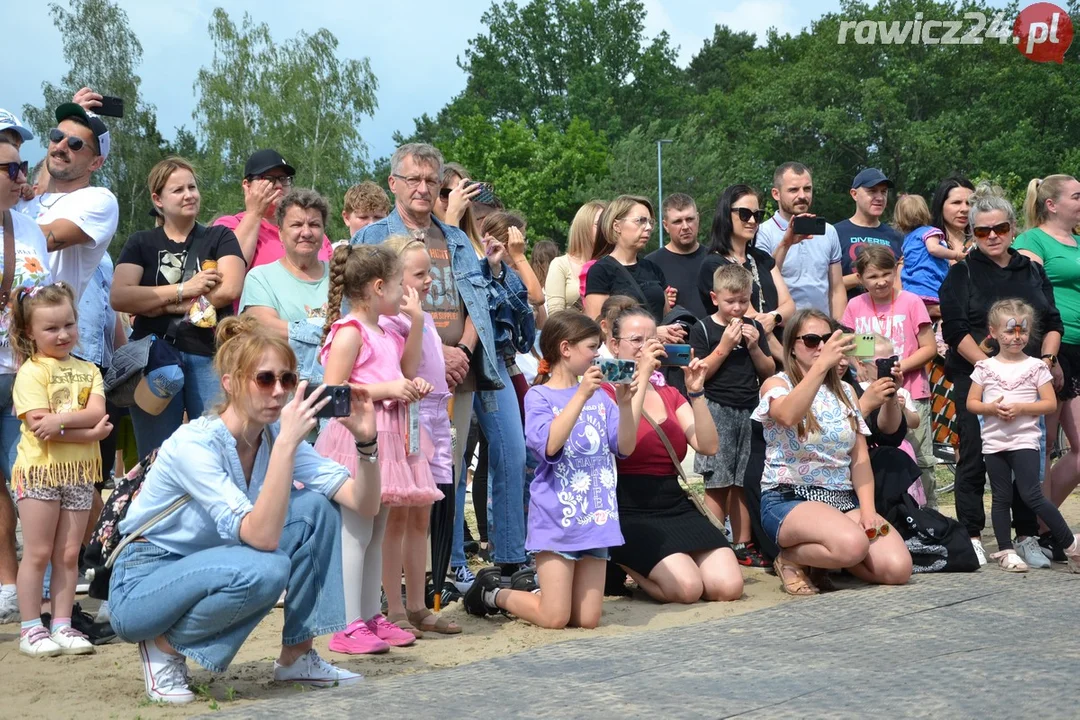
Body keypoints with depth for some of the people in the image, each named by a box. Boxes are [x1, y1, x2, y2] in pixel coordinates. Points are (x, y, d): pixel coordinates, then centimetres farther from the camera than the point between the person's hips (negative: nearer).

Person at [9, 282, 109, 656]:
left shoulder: (87, 370, 9)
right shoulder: (31, 372, -6)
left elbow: (97, 412, -7)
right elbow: (40, 426, -17)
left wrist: (61, 419, -23)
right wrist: (90, 432, -17)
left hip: (78, 472, 5)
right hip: (39, 471, -4)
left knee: (68, 555, 8)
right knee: (37, 553, 1)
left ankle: (62, 625, 15)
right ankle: (31, 629, 8)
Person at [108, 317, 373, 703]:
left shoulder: (276, 437, -6)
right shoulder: (194, 443, -26)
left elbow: (363, 503, -12)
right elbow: (262, 536, -36)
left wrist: (365, 440, -28)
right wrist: (287, 444, -40)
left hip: (209, 574, 7)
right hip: (141, 588, -7)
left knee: (315, 508, -12)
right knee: (265, 569, -34)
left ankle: (297, 656, -2)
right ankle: (164, 647, -8)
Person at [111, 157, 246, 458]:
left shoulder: (220, 238, 11)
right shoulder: (141, 243, 13)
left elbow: (230, 289, -6)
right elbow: (119, 297, -2)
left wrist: (160, 304, -6)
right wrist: (183, 289, -9)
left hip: (210, 357, -1)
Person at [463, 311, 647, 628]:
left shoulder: (599, 396, 11)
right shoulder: (539, 396, -4)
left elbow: (625, 447, 1)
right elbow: (550, 444, -21)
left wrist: (625, 403, -12)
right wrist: (581, 395, -23)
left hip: (596, 516, 5)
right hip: (557, 518, -5)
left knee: (587, 620, 3)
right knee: (555, 619, -7)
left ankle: (529, 586, 29)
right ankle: (493, 592, 19)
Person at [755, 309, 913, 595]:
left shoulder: (845, 391, 16)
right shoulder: (776, 385, 0)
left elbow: (861, 458, 10)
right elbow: (788, 416, -26)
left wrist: (868, 509, -6)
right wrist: (821, 365, -36)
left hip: (843, 498, 6)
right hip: (788, 499, -6)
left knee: (897, 568, -19)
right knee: (853, 544, -36)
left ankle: (827, 558, 8)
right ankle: (791, 558, -5)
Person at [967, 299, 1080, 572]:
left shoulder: (1036, 367, 1)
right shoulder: (985, 367, 5)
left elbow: (1050, 403, -2)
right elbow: (971, 403, 5)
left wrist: (1021, 408, -16)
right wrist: (992, 408, -14)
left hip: (1025, 440, -3)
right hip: (994, 443, 3)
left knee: (1032, 495, -11)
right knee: (1001, 498, 7)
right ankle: (1005, 550, 14)